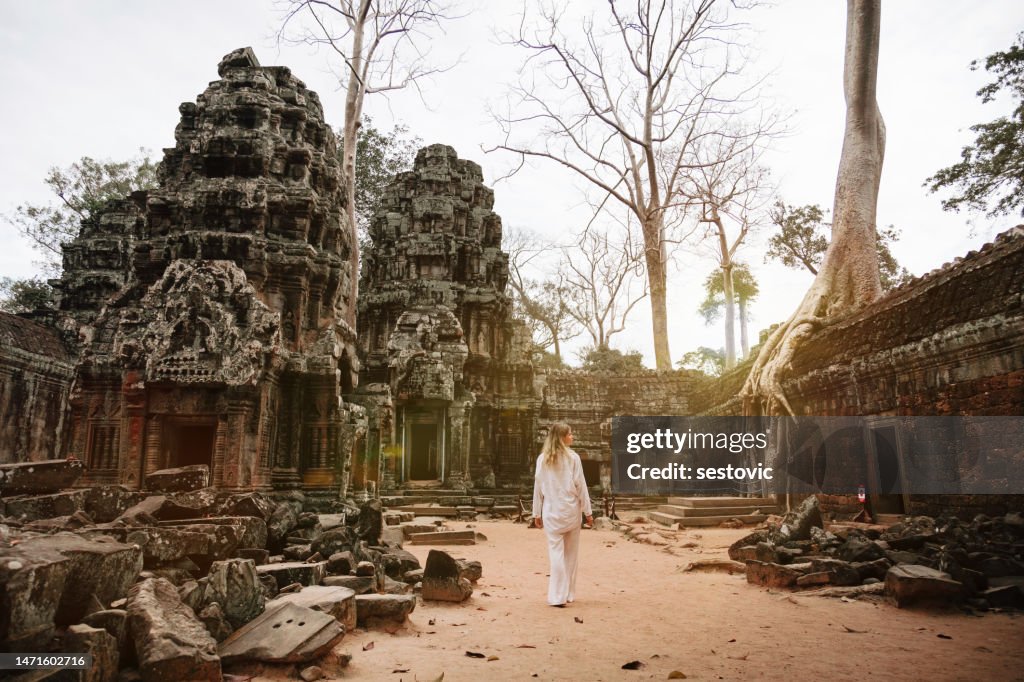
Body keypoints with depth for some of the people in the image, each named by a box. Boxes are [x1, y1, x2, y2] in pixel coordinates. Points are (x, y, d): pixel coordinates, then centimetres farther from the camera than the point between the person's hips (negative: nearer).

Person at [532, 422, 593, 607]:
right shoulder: (573, 457, -6)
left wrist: (537, 513, 11)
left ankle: (558, 595, 0)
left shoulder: (542, 458, 1)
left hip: (551, 511, 1)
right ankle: (568, 594, 19)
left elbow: (538, 487, 4)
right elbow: (580, 486, -4)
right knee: (571, 553, 12)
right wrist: (588, 511, 3)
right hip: (571, 509, -1)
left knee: (556, 552, 3)